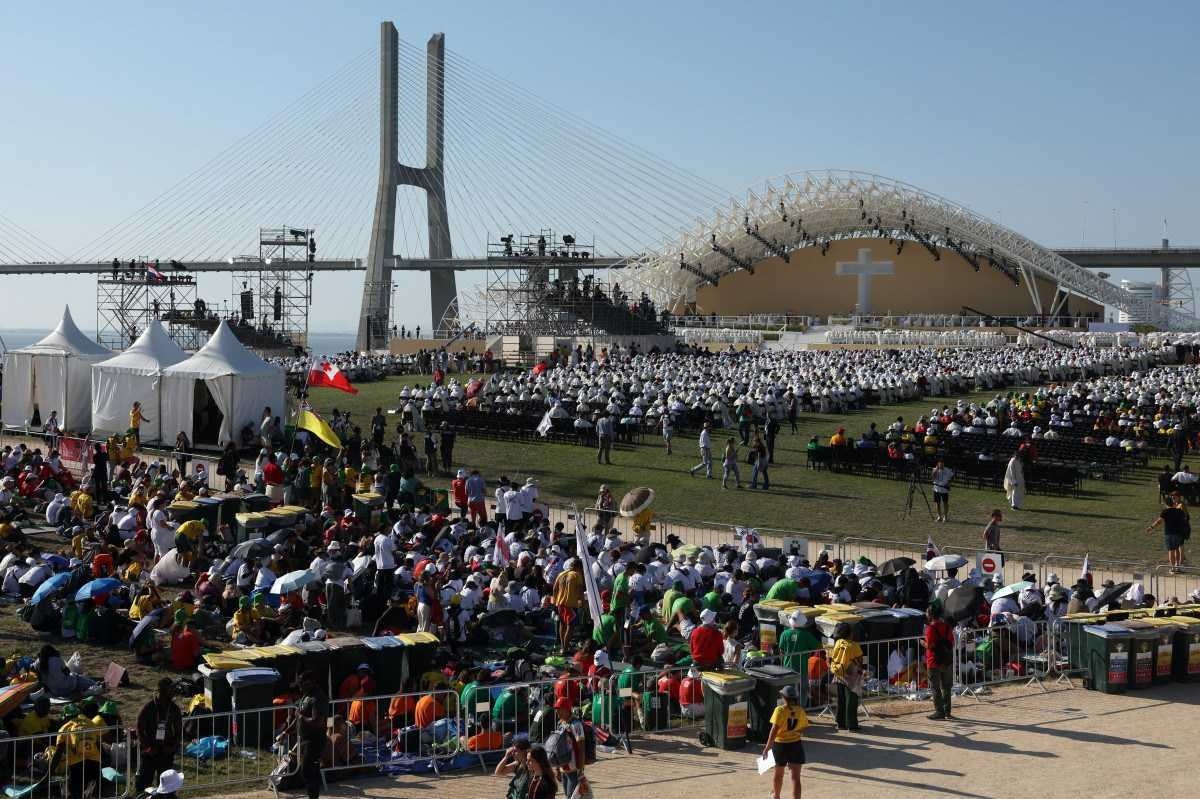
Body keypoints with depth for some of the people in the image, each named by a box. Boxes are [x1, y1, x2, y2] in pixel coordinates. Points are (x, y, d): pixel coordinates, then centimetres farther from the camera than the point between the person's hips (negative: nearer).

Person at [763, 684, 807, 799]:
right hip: (796, 744, 2)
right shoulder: (800, 711, -3)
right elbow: (802, 730, 4)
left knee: (778, 773, 22)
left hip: (780, 744, -2)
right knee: (795, 777, -1)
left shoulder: (780, 710, -14)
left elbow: (774, 731, -18)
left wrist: (768, 746, -11)